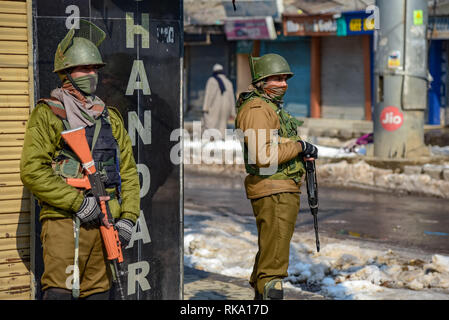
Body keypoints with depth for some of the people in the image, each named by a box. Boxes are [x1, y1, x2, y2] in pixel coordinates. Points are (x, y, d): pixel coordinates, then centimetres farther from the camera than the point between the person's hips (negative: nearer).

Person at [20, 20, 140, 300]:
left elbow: (128, 171, 16)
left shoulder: (110, 117, 16)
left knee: (99, 292, 10)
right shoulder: (47, 114, -1)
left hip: (106, 224, 5)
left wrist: (128, 217, 3)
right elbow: (32, 171, -10)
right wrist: (77, 202, -14)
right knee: (59, 293, -11)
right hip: (64, 221, -5)